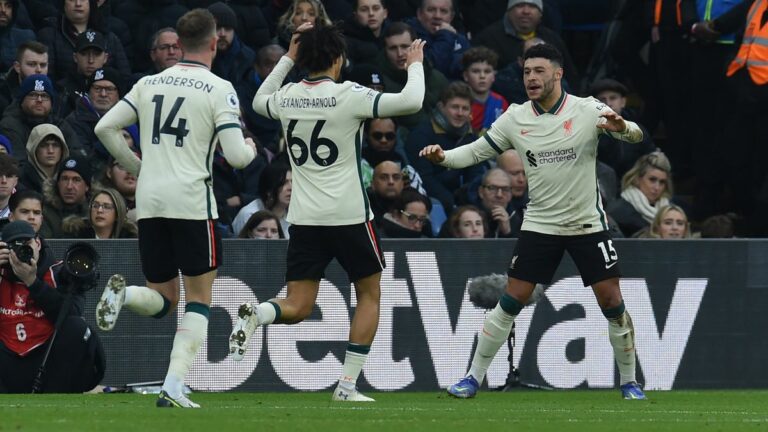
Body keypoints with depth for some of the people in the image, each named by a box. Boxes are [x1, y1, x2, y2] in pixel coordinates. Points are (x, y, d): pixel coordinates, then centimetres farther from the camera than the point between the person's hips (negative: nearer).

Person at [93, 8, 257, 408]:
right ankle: (173, 386, -8)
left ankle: (123, 294, -21)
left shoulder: (150, 83, 11)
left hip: (149, 201, 4)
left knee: (161, 299, 14)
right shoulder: (219, 90, -4)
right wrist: (251, 148, 14)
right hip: (192, 200, -4)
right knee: (199, 298, 6)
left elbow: (105, 128, 8)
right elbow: (236, 156, -10)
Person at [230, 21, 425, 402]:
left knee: (297, 308, 7)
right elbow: (410, 101, -17)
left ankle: (254, 315, -27)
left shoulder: (287, 96, 4)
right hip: (349, 214, -4)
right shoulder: (348, 96, -11)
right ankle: (348, 385, 5)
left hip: (304, 218, 4)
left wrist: (289, 57, 31)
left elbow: (259, 101, 29)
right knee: (369, 295, 14)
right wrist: (415, 65, 1)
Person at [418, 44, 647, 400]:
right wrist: (442, 157, -17)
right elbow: (476, 152, 3)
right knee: (511, 301, -3)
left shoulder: (587, 110, -9)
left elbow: (635, 135, -13)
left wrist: (621, 127, -37)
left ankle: (629, 381, 13)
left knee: (612, 302, -3)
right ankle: (473, 378, 6)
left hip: (587, 223, -1)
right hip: (539, 224, 2)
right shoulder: (515, 118, -2)